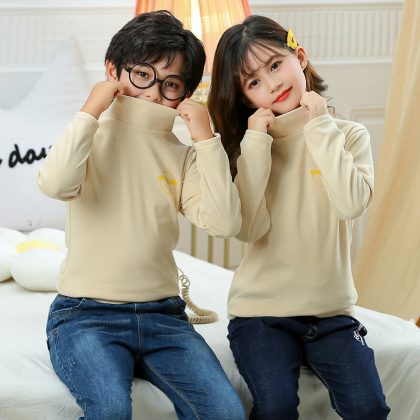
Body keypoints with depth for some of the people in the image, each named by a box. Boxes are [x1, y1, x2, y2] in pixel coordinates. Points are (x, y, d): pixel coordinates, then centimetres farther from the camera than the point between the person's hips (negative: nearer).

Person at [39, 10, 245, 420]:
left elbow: (224, 222, -7)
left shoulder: (183, 156, 10)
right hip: (85, 313, -3)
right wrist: (91, 110, -11)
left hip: (162, 313, 3)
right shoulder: (90, 137, 4)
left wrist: (206, 139, -6)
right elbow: (55, 184, -21)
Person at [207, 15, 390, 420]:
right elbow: (249, 228, -12)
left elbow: (351, 204, -17)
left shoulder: (349, 135, 3)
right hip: (261, 310, 0)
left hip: (331, 310, 1)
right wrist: (256, 143, -12)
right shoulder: (250, 145, 5)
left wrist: (321, 127, -11)